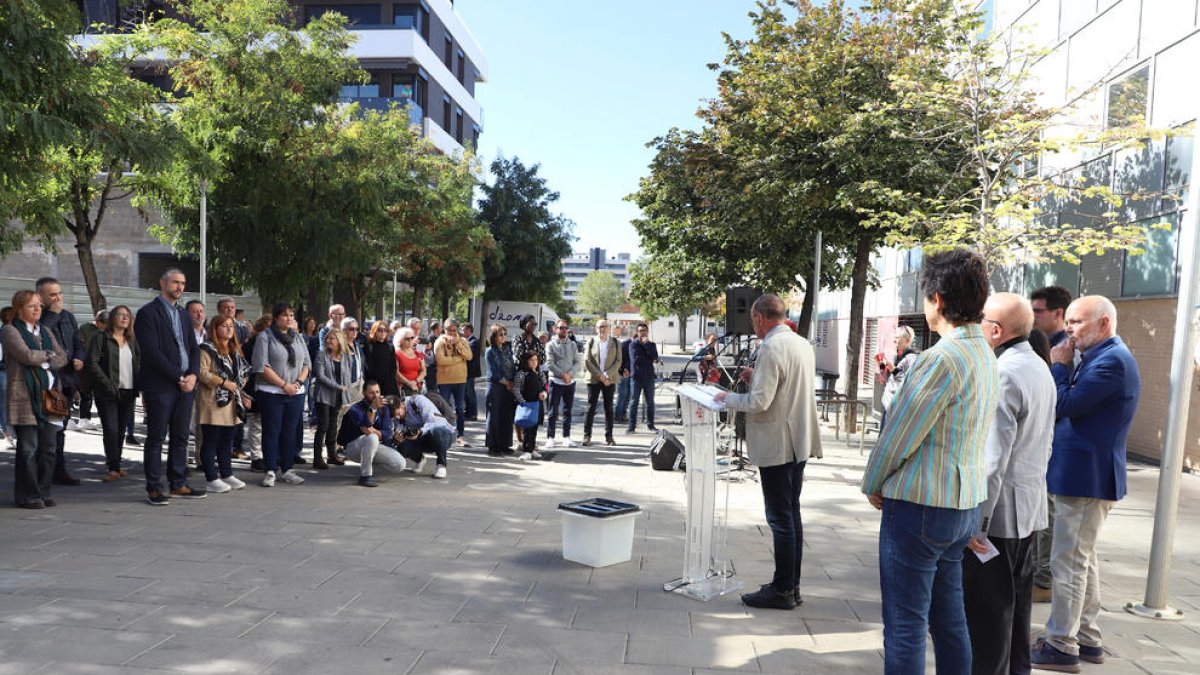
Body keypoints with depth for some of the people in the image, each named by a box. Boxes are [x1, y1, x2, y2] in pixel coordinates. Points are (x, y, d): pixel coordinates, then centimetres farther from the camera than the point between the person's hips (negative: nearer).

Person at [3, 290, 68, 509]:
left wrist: (44, 361, -7)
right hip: (25, 397, -6)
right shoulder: (10, 331, 1)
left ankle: (43, 492, 14)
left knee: (48, 447, 6)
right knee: (28, 447, -3)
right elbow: (26, 355, -14)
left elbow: (63, 358, 11)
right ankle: (28, 496, 6)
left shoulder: (46, 332, 20)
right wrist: (49, 354, 1)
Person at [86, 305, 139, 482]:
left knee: (120, 429, 9)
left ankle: (115, 464, 17)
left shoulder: (132, 340, 15)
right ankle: (114, 468, -7)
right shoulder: (100, 338, 0)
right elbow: (92, 363, -8)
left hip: (128, 392, 5)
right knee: (111, 429, -8)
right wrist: (108, 384, -16)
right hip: (108, 393, -5)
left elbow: (138, 364, 15)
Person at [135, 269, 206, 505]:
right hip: (160, 386, -7)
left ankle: (178, 484, 18)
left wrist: (193, 375, -2)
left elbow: (193, 348, 16)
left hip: (185, 385, 7)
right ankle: (153, 489, 7)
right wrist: (178, 377, -14)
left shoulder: (184, 315, 18)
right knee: (156, 438, 0)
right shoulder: (148, 313, -5)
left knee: (181, 437, 10)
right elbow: (152, 351, -14)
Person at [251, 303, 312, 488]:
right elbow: (262, 366, -12)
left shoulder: (298, 338, 13)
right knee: (271, 431, 0)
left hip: (296, 393, 5)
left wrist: (298, 382, -5)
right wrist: (284, 384, -14)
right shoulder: (265, 337, -4)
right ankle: (270, 471, 7)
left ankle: (286, 470, 14)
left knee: (290, 432, 7)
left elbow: (307, 363, 13)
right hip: (271, 393, -5)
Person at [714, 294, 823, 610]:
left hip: (776, 445, -9)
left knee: (781, 518, 0)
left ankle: (782, 590, 9)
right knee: (791, 514, 16)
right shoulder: (803, 344, 10)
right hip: (800, 441, 9)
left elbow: (759, 402, -22)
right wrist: (757, 378, 16)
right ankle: (792, 584, 25)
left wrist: (728, 398, -6)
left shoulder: (771, 347, -18)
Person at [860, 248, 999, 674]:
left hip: (920, 506, -9)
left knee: (905, 624, 2)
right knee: (949, 618, 19)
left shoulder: (943, 358, -21)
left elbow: (900, 434, -16)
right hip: (964, 506, 9)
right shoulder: (985, 355, 8)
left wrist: (872, 484, 0)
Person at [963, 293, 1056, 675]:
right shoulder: (1040, 368, 11)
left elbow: (991, 459, -23)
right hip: (1030, 508, 10)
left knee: (986, 613, 0)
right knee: (1015, 606, 18)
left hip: (997, 512, -10)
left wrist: (974, 520, -20)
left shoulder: (1002, 375, -20)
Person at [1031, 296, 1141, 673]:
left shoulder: (1112, 360, -18)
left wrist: (1059, 366, -10)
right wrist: (1065, 367, 3)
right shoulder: (1105, 357, 15)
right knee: (1082, 559, 17)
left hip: (1085, 476, -11)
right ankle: (1086, 638, 28)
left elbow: (1064, 406, -20)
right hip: (1085, 473, 11)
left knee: (1069, 563, -3)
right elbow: (1076, 406, 14)